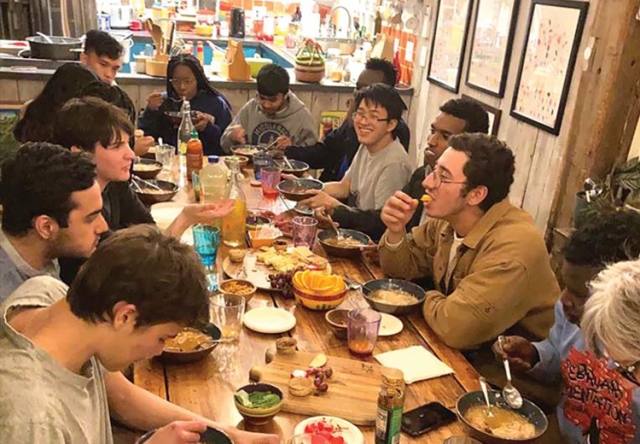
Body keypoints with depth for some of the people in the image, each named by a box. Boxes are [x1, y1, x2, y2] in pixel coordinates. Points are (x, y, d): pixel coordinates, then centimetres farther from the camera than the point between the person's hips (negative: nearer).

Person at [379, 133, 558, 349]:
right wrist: (396, 232, -14)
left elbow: (453, 327, -35)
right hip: (464, 350, 6)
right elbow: (402, 269, 6)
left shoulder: (512, 247, -31)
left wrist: (428, 299, -14)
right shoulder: (449, 217, -6)